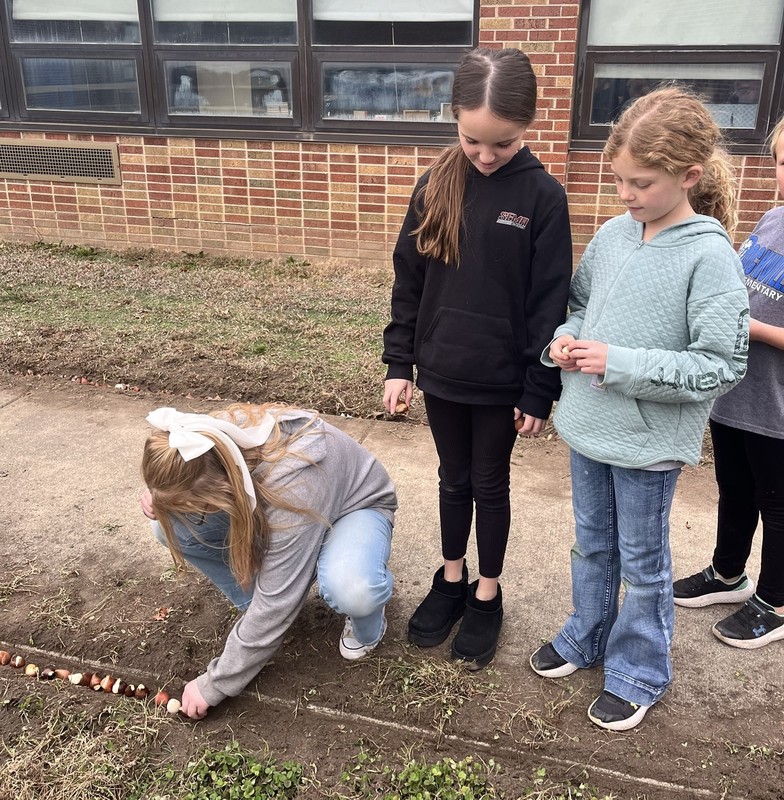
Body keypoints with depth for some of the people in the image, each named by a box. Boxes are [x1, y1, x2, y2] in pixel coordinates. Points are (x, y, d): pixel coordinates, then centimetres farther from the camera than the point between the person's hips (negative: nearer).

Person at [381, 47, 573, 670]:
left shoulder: (542, 196, -12)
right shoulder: (436, 185, -3)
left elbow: (550, 301, -10)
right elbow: (408, 281, 2)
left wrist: (540, 390, -10)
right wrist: (399, 363, 2)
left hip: (502, 380, -3)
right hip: (441, 373, 3)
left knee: (490, 485, 13)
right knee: (454, 479, 18)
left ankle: (487, 595, 32)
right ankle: (451, 580, 38)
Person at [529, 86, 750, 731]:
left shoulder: (709, 257, -18)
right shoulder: (612, 235, -1)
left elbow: (720, 366, -20)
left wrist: (619, 363, -24)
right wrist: (565, 339, -7)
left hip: (650, 442, -5)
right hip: (589, 426, 6)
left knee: (643, 562, 14)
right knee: (593, 545, 23)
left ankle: (640, 671, 35)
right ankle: (587, 637, 45)